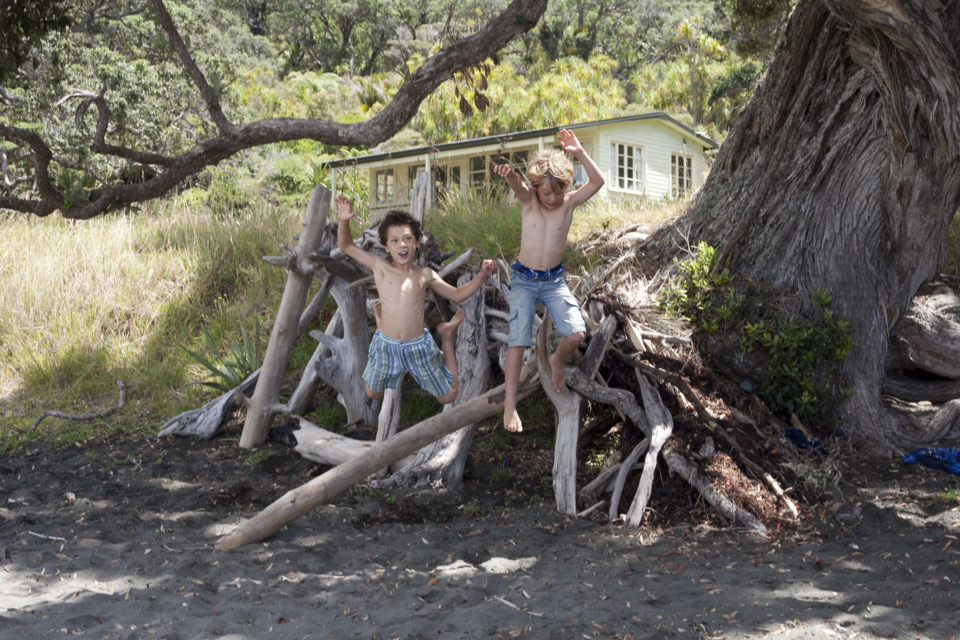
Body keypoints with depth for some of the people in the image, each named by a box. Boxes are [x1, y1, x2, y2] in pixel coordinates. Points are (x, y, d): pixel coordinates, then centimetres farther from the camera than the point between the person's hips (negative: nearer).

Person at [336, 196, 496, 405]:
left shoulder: (425, 275, -1)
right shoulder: (381, 268, -7)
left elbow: (457, 294, 10)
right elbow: (346, 246, -8)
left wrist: (483, 274, -1)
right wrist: (344, 222, -26)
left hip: (418, 347, 0)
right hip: (386, 346, 0)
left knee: (448, 398, 13)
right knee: (373, 395, 26)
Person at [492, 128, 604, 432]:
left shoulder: (569, 202, -6)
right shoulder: (529, 200, -9)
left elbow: (597, 182, -19)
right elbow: (517, 185, -32)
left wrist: (579, 153, -31)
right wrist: (509, 175, -56)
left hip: (555, 280, 1)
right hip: (523, 279, -1)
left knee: (576, 333, -15)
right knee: (518, 341, -8)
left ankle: (557, 360, 20)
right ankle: (510, 404, -3)